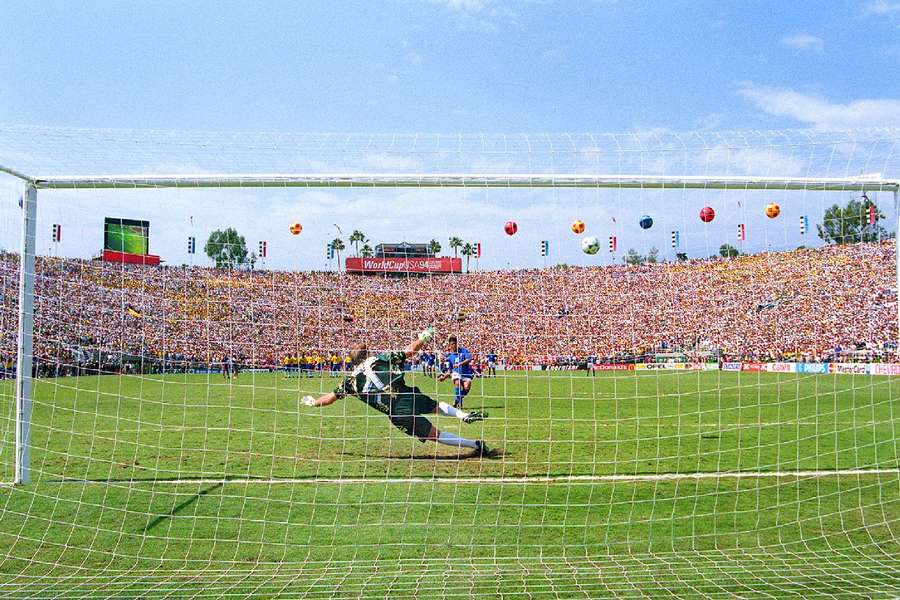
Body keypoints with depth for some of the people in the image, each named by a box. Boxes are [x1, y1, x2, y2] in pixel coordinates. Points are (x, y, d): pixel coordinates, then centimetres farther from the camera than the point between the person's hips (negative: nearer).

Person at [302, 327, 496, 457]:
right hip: (410, 396, 2)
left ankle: (475, 445, -1)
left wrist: (312, 402, 39)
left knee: (435, 434, 4)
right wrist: (423, 338, 30)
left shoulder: (352, 379, 13)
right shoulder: (382, 358, 13)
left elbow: (331, 397, 22)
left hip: (397, 413, -2)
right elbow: (410, 350, 14)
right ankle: (465, 415, 13)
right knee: (436, 405, 33)